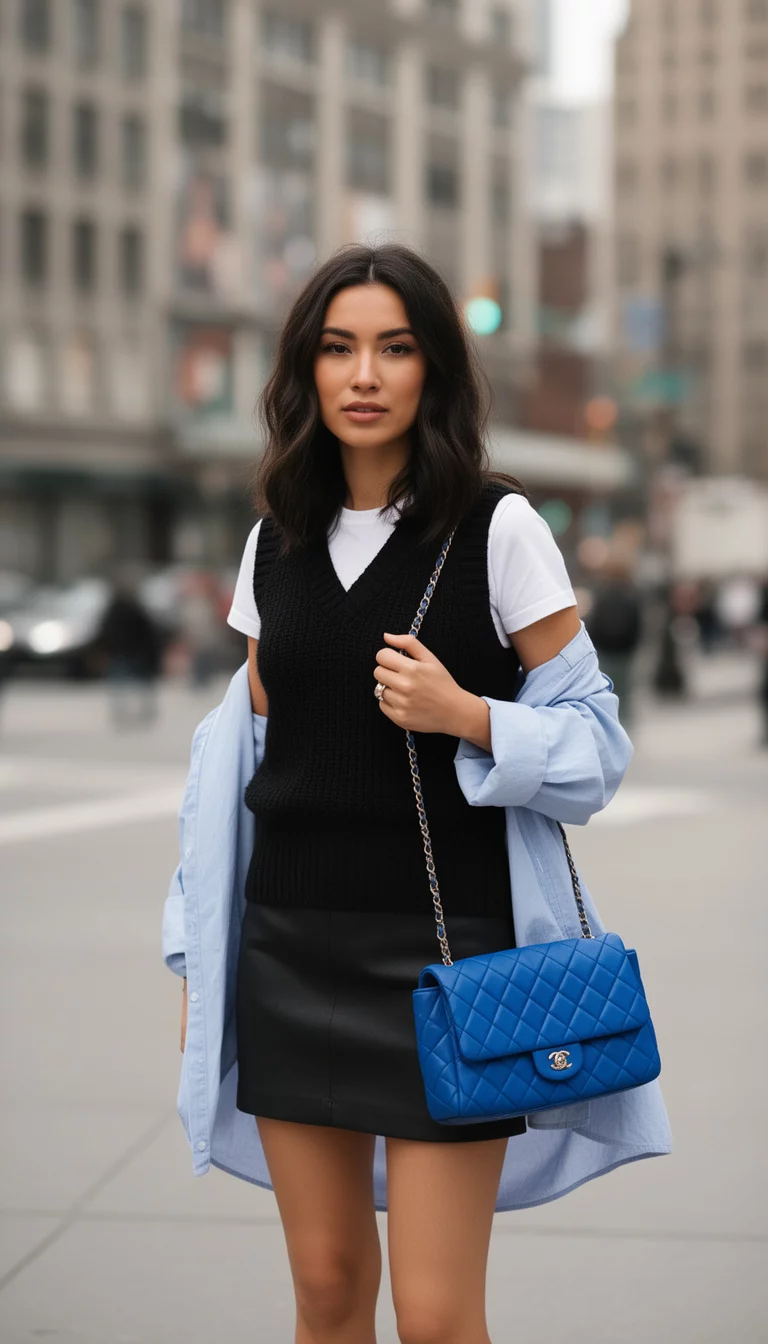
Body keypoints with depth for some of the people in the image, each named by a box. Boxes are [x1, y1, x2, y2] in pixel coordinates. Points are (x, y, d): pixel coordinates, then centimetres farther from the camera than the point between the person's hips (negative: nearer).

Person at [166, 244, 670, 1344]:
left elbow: (595, 739, -2)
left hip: (447, 950, -4)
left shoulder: (500, 529, -5)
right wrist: (201, 961, 14)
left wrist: (467, 717, -20)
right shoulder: (278, 540, 9)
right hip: (291, 952, 4)